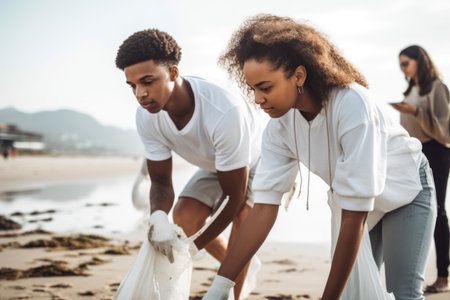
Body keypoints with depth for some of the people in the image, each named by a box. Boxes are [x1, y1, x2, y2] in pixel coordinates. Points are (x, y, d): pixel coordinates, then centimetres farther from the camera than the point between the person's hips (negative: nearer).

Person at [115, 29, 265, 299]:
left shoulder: (225, 111, -44)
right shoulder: (147, 117, -25)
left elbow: (235, 197, -34)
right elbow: (161, 181, -15)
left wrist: (195, 246, -26)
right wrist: (158, 217, -39)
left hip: (259, 159, -6)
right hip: (216, 165, 6)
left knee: (243, 214, -32)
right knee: (184, 216, -8)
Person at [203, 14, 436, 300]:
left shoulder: (352, 105, -38)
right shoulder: (279, 126, -21)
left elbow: (354, 217, -36)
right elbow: (264, 206, -20)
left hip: (406, 191, -4)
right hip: (354, 202, 5)